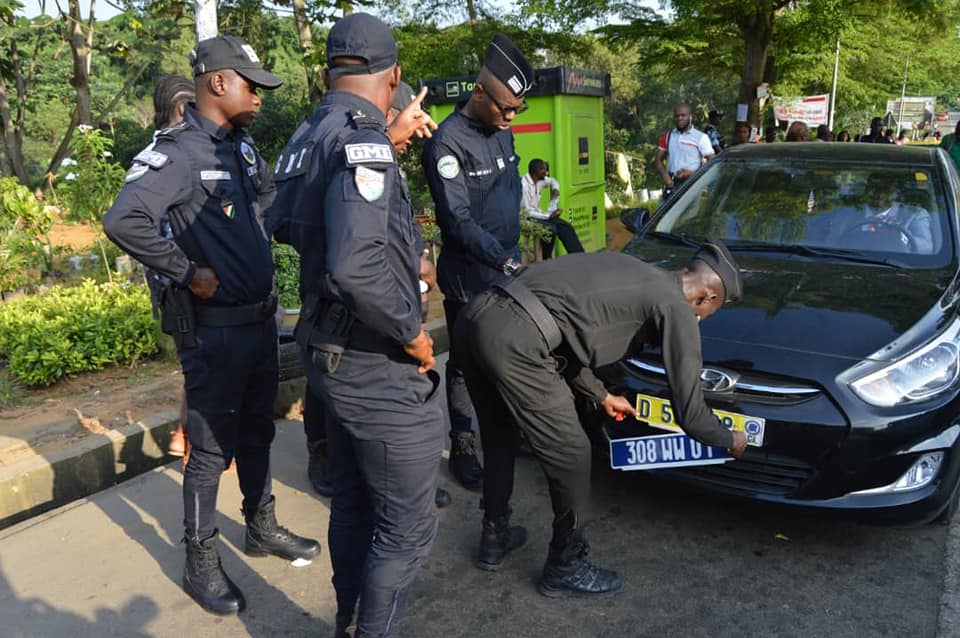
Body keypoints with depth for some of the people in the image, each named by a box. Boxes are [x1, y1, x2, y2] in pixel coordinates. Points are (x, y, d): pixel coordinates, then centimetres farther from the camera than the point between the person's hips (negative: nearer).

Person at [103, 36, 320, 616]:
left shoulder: (242, 146, 8)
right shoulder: (178, 152, -17)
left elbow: (268, 190, 29)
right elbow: (123, 221, -31)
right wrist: (187, 273, -23)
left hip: (262, 318, 8)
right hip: (215, 327, -8)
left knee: (257, 432, 20)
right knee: (212, 447, 5)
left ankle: (263, 528, 38)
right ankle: (202, 562, 23)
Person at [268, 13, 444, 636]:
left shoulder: (306, 138, 7)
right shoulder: (361, 140, -21)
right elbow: (355, 265, -35)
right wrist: (411, 332, -18)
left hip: (330, 353, 10)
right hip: (379, 370, -10)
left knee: (352, 505, 24)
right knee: (407, 527, 5)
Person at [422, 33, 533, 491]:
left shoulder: (502, 131, 6)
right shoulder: (447, 142, -18)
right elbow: (458, 220, -22)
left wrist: (513, 253, 17)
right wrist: (502, 259, -29)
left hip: (509, 265, 7)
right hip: (468, 276, -7)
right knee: (466, 361, 4)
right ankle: (462, 447, 18)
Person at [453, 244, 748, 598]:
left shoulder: (631, 271, 26)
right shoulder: (677, 309, 4)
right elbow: (689, 414, 5)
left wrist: (601, 395, 43)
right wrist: (731, 440, 27)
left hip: (478, 314, 9)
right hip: (515, 339, -9)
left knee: (499, 441, 27)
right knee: (571, 455, 8)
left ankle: (495, 538, 45)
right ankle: (565, 568, 27)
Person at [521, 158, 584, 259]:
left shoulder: (540, 180, 1)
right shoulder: (524, 185, -25)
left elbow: (552, 181, 26)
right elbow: (527, 212, -25)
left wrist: (555, 189, 3)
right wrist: (549, 215, -26)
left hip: (537, 213, 9)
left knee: (565, 227, -5)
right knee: (551, 229, -30)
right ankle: (546, 261, -13)